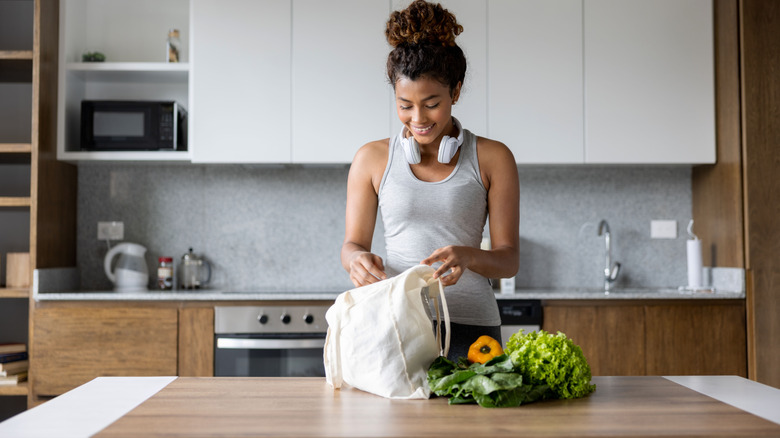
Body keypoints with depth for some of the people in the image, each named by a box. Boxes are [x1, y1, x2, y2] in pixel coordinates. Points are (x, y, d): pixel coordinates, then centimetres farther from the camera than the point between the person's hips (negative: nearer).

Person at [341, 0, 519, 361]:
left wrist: (467, 256, -19)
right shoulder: (372, 159, 8)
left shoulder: (492, 159, 5)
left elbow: (509, 259, 3)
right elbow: (352, 244, 11)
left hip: (469, 325, 0)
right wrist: (358, 260, -14)